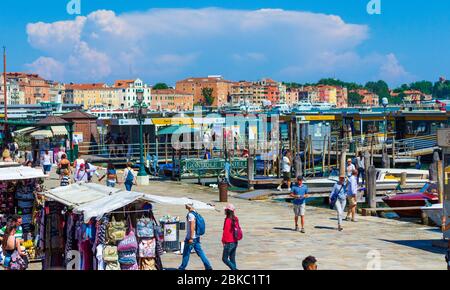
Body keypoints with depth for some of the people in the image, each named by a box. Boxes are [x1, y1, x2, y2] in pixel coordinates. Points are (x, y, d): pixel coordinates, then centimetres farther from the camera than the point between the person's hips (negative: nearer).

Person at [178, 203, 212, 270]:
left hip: (190, 238, -9)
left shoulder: (190, 215, -16)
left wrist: (191, 238, -22)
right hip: (196, 237, 9)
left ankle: (182, 268, 14)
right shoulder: (196, 214, 11)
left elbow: (192, 226, -22)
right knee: (200, 252, 8)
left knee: (186, 253, 4)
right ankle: (208, 266, 4)